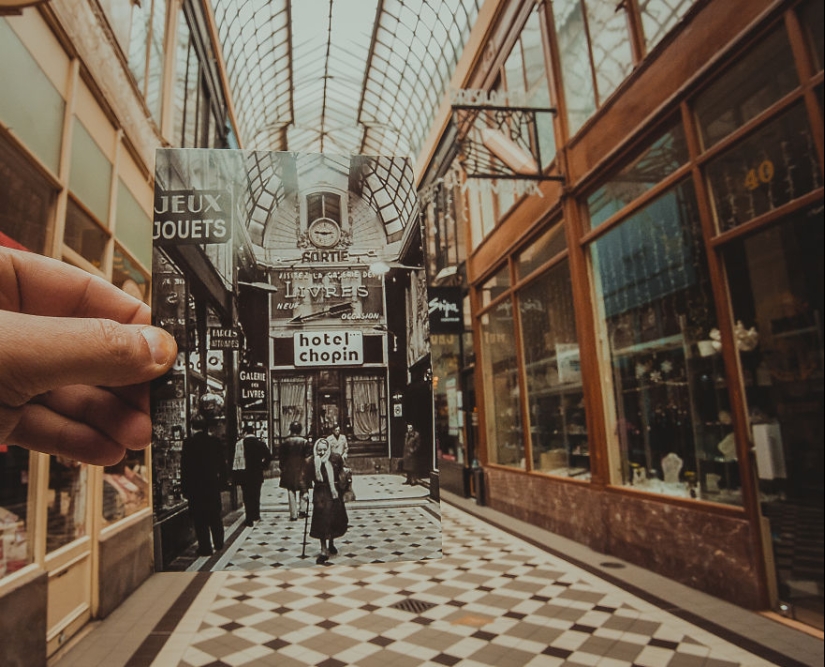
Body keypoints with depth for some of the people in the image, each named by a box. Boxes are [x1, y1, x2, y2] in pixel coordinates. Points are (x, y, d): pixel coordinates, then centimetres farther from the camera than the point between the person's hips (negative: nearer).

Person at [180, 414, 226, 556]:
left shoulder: (188, 442, -11)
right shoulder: (214, 441, -1)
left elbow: (185, 467, -10)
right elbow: (221, 463, 5)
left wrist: (184, 488, -4)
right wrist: (221, 481, 15)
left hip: (195, 486, -4)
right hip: (213, 484, 4)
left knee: (200, 519, 5)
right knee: (215, 516, 17)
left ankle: (205, 548, 8)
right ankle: (218, 544, 27)